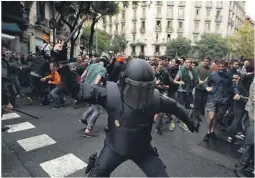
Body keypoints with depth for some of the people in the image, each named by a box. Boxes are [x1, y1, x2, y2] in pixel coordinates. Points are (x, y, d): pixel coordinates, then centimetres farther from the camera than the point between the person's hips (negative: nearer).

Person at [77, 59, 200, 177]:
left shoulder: (154, 99, -22)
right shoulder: (112, 95, -29)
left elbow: (173, 106, -3)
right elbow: (86, 91, -21)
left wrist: (189, 121, 11)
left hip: (142, 149, 2)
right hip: (115, 147, -1)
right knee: (97, 173, 14)